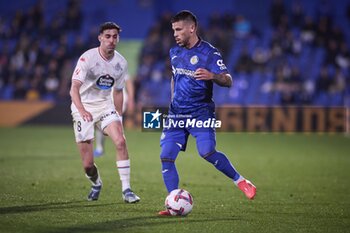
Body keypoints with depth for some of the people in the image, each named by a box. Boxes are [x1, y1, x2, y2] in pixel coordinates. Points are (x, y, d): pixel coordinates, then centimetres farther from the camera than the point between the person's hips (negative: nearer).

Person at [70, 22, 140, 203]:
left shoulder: (121, 63, -1)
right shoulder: (87, 58, -18)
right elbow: (74, 88, -28)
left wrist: (119, 118, 15)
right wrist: (82, 110, -45)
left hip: (105, 106, 4)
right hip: (84, 108, -4)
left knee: (121, 141, -24)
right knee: (88, 164, -5)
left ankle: (126, 190, -16)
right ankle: (96, 184, 30)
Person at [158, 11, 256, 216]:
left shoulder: (209, 53, -10)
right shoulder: (175, 52, 10)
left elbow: (228, 81, -17)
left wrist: (212, 76, -37)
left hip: (201, 112, -6)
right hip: (177, 114, 6)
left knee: (207, 152, -25)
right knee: (166, 157, -6)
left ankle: (240, 181, -4)